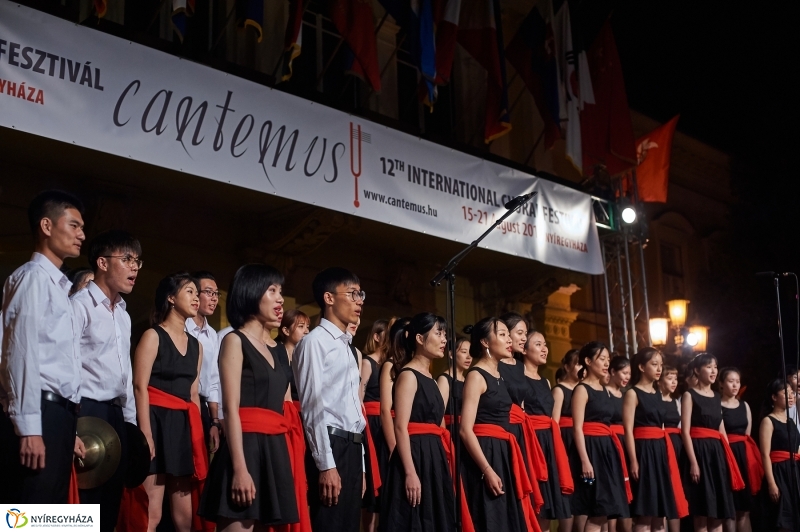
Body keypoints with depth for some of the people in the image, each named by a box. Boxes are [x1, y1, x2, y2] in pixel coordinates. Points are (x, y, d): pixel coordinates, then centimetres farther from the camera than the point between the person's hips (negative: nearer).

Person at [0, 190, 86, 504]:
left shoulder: (58, 284, 23)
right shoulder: (34, 276, -5)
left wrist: (68, 429, 17)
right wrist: (29, 428, -21)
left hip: (56, 414, 9)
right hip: (40, 415, -9)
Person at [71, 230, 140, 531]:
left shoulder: (123, 314, 19)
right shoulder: (80, 304, -7)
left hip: (116, 413, 8)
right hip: (88, 411, -8)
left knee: (112, 497, 10)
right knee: (86, 500, -6)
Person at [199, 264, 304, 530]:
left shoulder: (270, 350, 21)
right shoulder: (235, 341, -1)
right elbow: (231, 409, -10)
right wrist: (239, 468, -19)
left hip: (273, 450, 8)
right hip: (247, 447, -8)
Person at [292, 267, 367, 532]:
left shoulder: (347, 347, 20)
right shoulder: (315, 341, -6)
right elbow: (313, 407, -13)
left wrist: (360, 463, 16)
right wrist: (326, 464, -18)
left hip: (353, 447, 8)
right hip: (331, 447, -8)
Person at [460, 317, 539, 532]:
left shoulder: (498, 376, 16)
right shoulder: (476, 376, -9)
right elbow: (466, 430, -17)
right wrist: (487, 470, -22)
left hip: (502, 454, 9)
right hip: (484, 454, -9)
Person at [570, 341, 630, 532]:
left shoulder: (604, 390, 18)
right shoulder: (582, 389, -6)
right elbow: (578, 428, -13)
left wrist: (614, 452, 15)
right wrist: (585, 460, -21)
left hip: (607, 449, 8)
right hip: (591, 449, -8)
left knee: (605, 511, 6)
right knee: (596, 513, -9)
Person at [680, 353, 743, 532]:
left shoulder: (717, 397, 17)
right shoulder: (690, 395, -2)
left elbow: (722, 431, 19)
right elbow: (685, 431, -9)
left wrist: (729, 459, 11)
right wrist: (693, 462, -18)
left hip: (717, 452, 7)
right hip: (698, 451, -6)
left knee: (719, 513, 5)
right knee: (701, 513, -6)